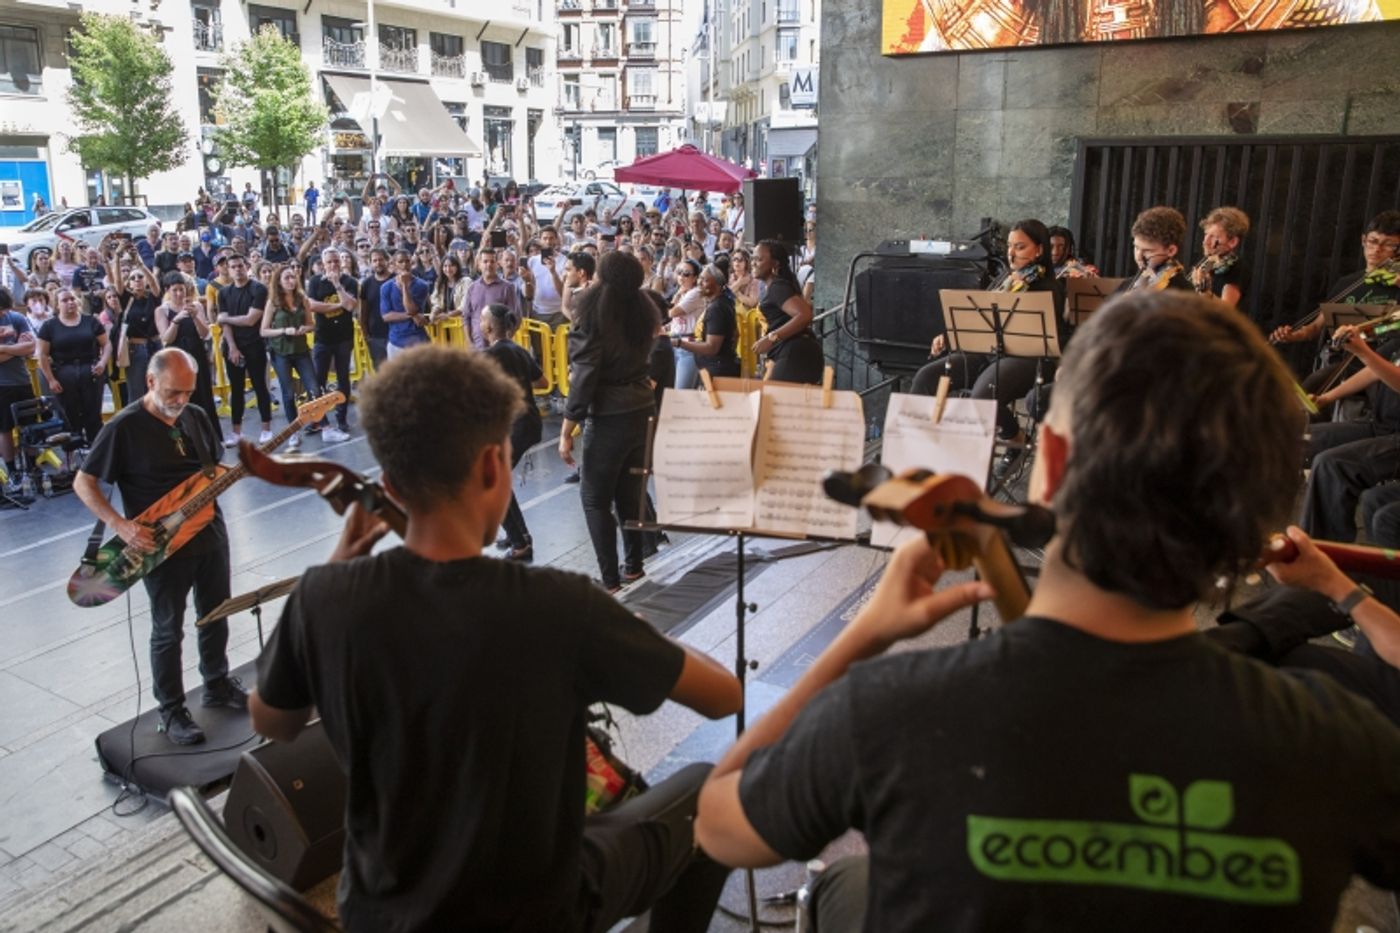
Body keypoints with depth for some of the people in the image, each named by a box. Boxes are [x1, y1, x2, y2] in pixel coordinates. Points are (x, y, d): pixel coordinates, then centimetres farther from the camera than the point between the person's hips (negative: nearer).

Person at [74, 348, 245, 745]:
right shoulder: (124, 427, -15)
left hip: (210, 533, 6)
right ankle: (172, 710, 20)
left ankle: (217, 685, 37)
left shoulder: (197, 417, 3)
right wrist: (120, 525, -21)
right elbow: (83, 482, -10)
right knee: (168, 630, 5)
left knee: (215, 615, 18)